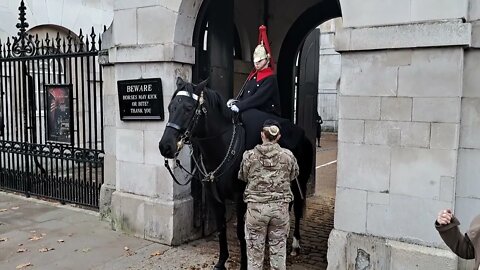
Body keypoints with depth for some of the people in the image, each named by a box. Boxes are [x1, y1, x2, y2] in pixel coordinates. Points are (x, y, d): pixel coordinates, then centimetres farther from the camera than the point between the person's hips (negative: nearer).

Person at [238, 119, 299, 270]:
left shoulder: (249, 156, -9)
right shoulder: (288, 156, -6)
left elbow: (242, 177, 5)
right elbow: (294, 175, 10)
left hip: (256, 207, -1)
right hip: (281, 207, 1)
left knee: (255, 247, 14)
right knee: (279, 246, 16)